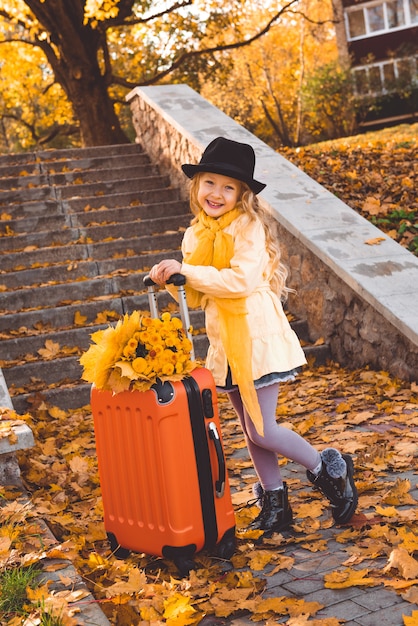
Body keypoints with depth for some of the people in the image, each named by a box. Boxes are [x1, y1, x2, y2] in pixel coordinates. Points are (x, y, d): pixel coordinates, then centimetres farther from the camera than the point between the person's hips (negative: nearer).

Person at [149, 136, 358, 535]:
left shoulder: (249, 226, -12)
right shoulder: (195, 235, 10)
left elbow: (242, 280, -25)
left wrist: (186, 272, -23)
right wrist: (169, 280, -4)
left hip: (256, 335, -7)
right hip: (224, 341, 7)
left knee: (260, 430, -6)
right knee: (250, 430, 14)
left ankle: (330, 470, 17)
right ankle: (275, 504, 28)